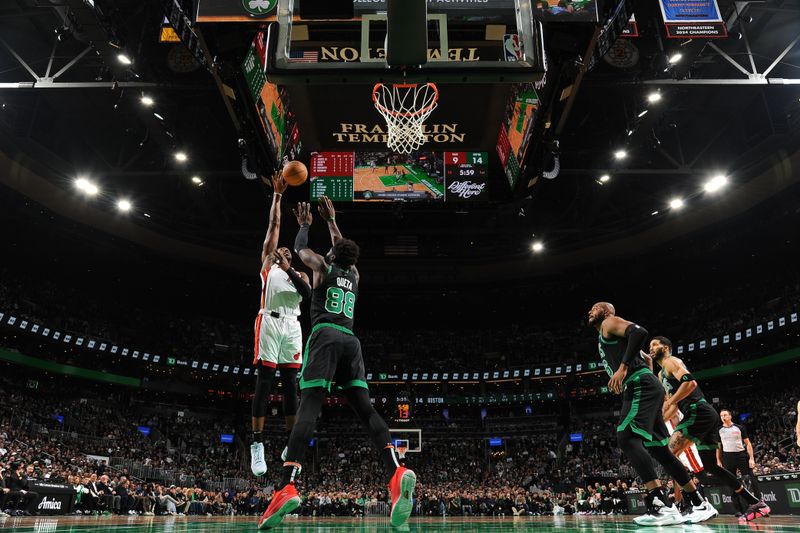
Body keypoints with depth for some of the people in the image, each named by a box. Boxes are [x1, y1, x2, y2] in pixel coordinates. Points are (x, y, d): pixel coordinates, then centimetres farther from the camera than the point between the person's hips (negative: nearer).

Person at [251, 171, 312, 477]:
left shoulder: (299, 274, 24)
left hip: (292, 325, 3)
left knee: (290, 383, 1)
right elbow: (274, 225, 15)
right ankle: (257, 445, -6)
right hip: (269, 322, -3)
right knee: (264, 381, -7)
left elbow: (308, 295, 2)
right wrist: (277, 195, 15)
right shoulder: (268, 263, 19)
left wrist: (290, 270, -2)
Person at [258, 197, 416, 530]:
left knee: (308, 406, -16)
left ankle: (287, 487, -31)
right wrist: (331, 220, 55)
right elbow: (344, 250, 45)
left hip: (325, 336, -4)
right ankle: (396, 472, -29)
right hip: (350, 340, 4)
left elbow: (300, 248, 31)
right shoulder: (354, 274, 26)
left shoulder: (323, 267, 14)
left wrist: (305, 224, 49)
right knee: (365, 408, -7)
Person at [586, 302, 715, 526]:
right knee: (658, 448, 10)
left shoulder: (610, 322, 3)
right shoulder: (603, 339, 30)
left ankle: (663, 505, -27)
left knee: (626, 438, -22)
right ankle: (700, 505, 17)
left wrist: (623, 367, -24)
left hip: (642, 386, -10)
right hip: (639, 389, 10)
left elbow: (640, 332, -16)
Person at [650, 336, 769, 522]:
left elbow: (690, 382, -21)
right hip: (704, 416, 10)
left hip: (699, 412, -10)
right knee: (711, 466, 15)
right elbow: (675, 405, 31)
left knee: (669, 453, -18)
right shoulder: (662, 374, 26)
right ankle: (756, 504, 21)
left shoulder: (670, 361, -3)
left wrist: (668, 402, -19)